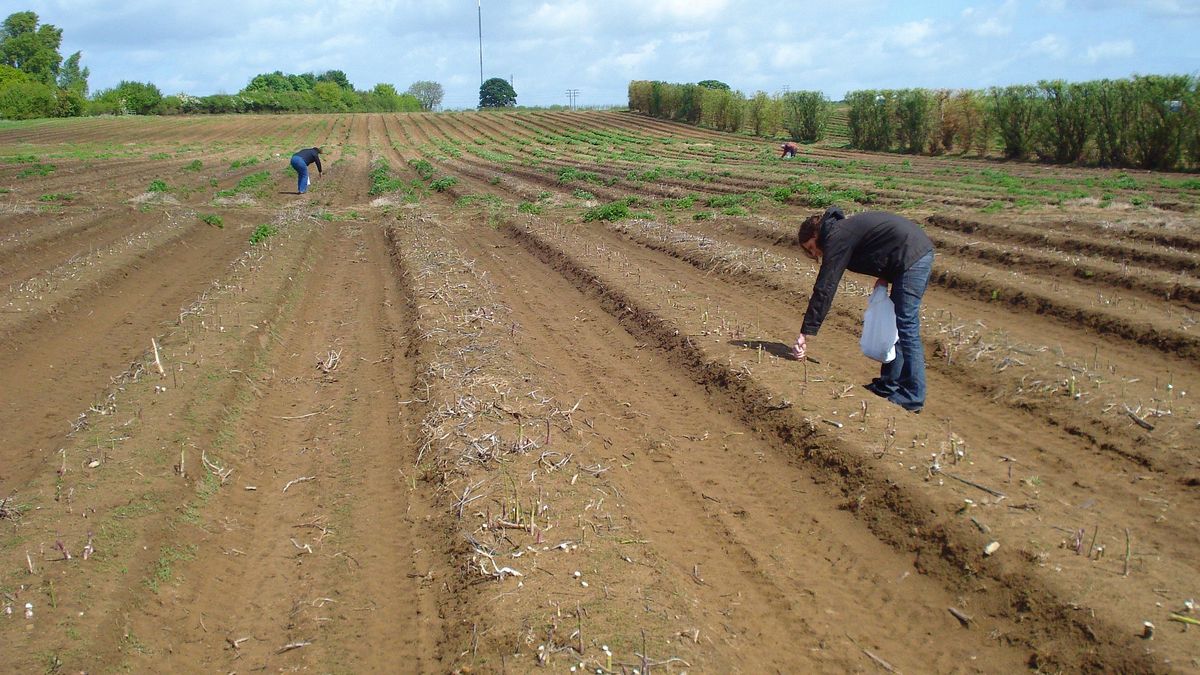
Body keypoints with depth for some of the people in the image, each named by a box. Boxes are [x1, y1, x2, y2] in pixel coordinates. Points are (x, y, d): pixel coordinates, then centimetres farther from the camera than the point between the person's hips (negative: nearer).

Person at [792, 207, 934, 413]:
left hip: (911, 257, -10)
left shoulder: (836, 238, -9)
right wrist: (885, 277, 8)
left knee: (906, 328, -5)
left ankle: (912, 398, 0)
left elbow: (824, 290, -12)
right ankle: (889, 384, 24)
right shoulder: (846, 229, 19)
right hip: (922, 250, 10)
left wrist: (806, 335, -12)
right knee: (895, 325, 16)